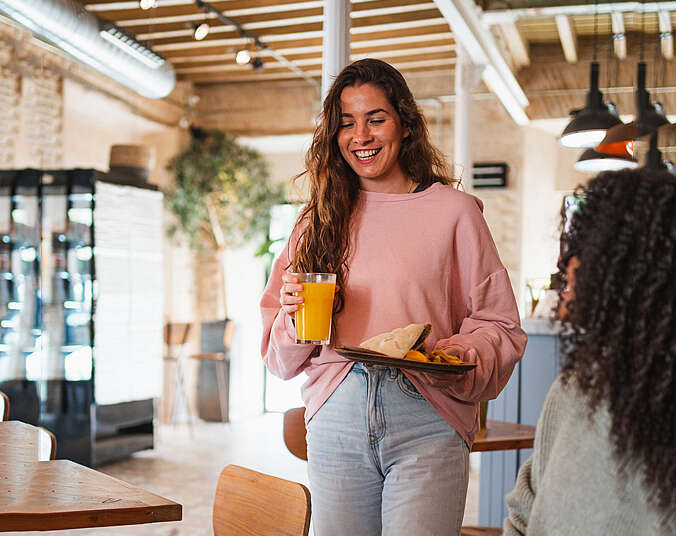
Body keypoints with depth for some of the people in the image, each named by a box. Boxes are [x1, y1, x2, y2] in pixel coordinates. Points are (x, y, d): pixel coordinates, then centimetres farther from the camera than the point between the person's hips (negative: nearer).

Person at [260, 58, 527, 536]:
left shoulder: (453, 210, 4)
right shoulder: (320, 219, 14)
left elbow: (498, 322, 3)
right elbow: (282, 356, 14)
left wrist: (464, 354, -17)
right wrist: (294, 315, -8)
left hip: (425, 415, -3)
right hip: (336, 418, 3)